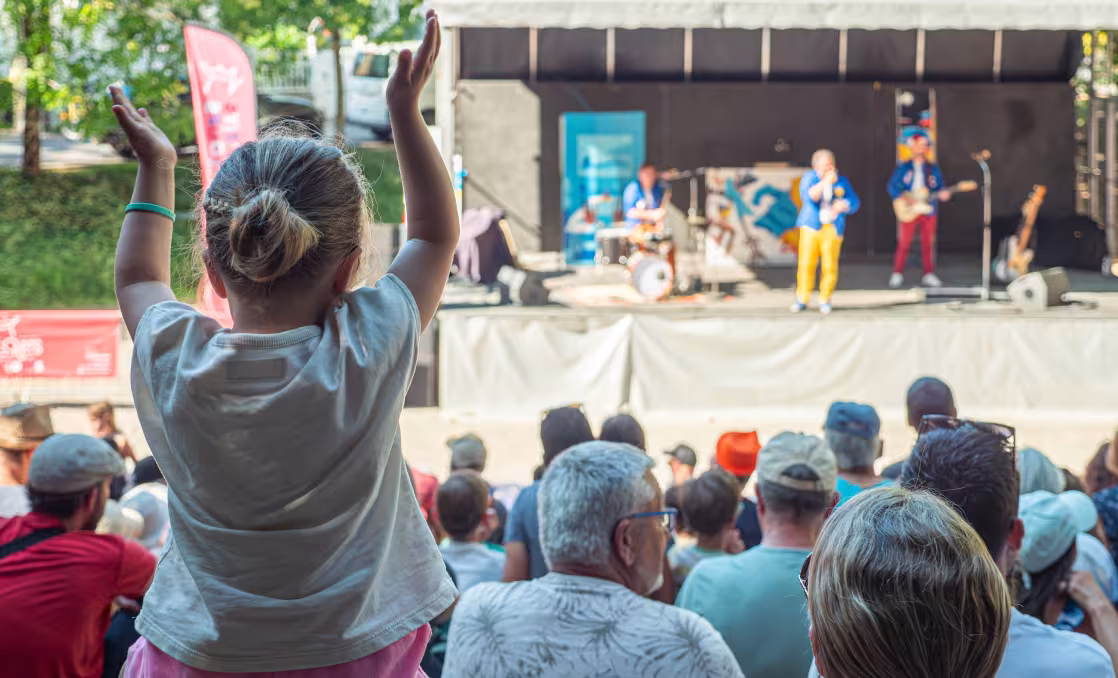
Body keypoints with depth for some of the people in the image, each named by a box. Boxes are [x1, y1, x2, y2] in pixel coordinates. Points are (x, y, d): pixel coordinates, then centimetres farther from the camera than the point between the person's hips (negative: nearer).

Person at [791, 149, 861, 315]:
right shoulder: (810, 177, 3)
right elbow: (808, 196, -13)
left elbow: (855, 202, 9)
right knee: (807, 263, -6)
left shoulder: (841, 181, 10)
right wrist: (825, 181, -20)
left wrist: (843, 205, -13)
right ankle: (802, 299, 2)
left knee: (830, 266, -4)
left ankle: (825, 300, 8)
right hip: (811, 226, -1)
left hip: (832, 228, 1)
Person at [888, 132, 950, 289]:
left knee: (928, 243, 5)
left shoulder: (933, 168, 9)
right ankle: (897, 275, 4)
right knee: (904, 243, -4)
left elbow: (939, 187, 11)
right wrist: (904, 197, -14)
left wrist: (942, 194, -11)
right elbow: (892, 186, 0)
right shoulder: (904, 168, 3)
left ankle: (929, 275, 12)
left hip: (929, 210, 2)